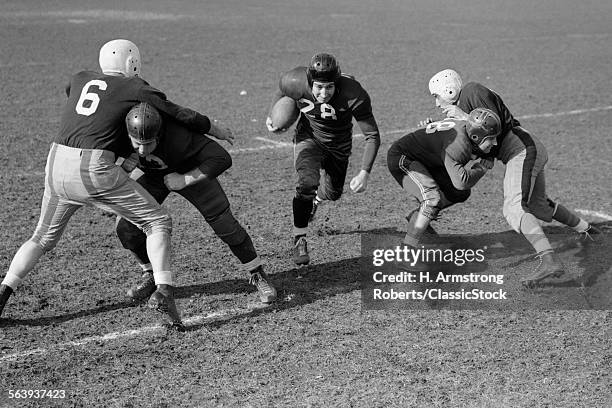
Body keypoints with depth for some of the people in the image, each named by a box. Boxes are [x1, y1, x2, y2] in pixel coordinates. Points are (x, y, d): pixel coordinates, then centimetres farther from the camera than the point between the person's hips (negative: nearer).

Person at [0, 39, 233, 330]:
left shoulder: (79, 79, 17)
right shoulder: (137, 89, 4)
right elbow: (184, 116, 8)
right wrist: (218, 132, 25)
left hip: (56, 165, 5)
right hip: (94, 170, -5)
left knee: (43, 238, 25)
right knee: (157, 222, 7)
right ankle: (164, 292, -9)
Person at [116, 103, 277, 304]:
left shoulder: (178, 136, -44)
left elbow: (222, 159, -39)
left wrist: (184, 180, -36)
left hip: (190, 172, -3)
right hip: (152, 175, 4)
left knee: (223, 222, -9)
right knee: (126, 226, -11)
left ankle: (258, 274, 10)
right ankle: (151, 275, 15)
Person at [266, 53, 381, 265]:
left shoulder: (353, 95, -36)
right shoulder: (296, 83, -31)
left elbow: (372, 136, -28)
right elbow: (281, 91, -3)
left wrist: (364, 173, -35)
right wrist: (272, 116, -2)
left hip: (339, 145, 1)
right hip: (309, 137, -1)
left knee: (333, 193, 21)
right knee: (307, 183, -27)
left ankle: (316, 198, 59)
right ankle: (299, 239, -11)